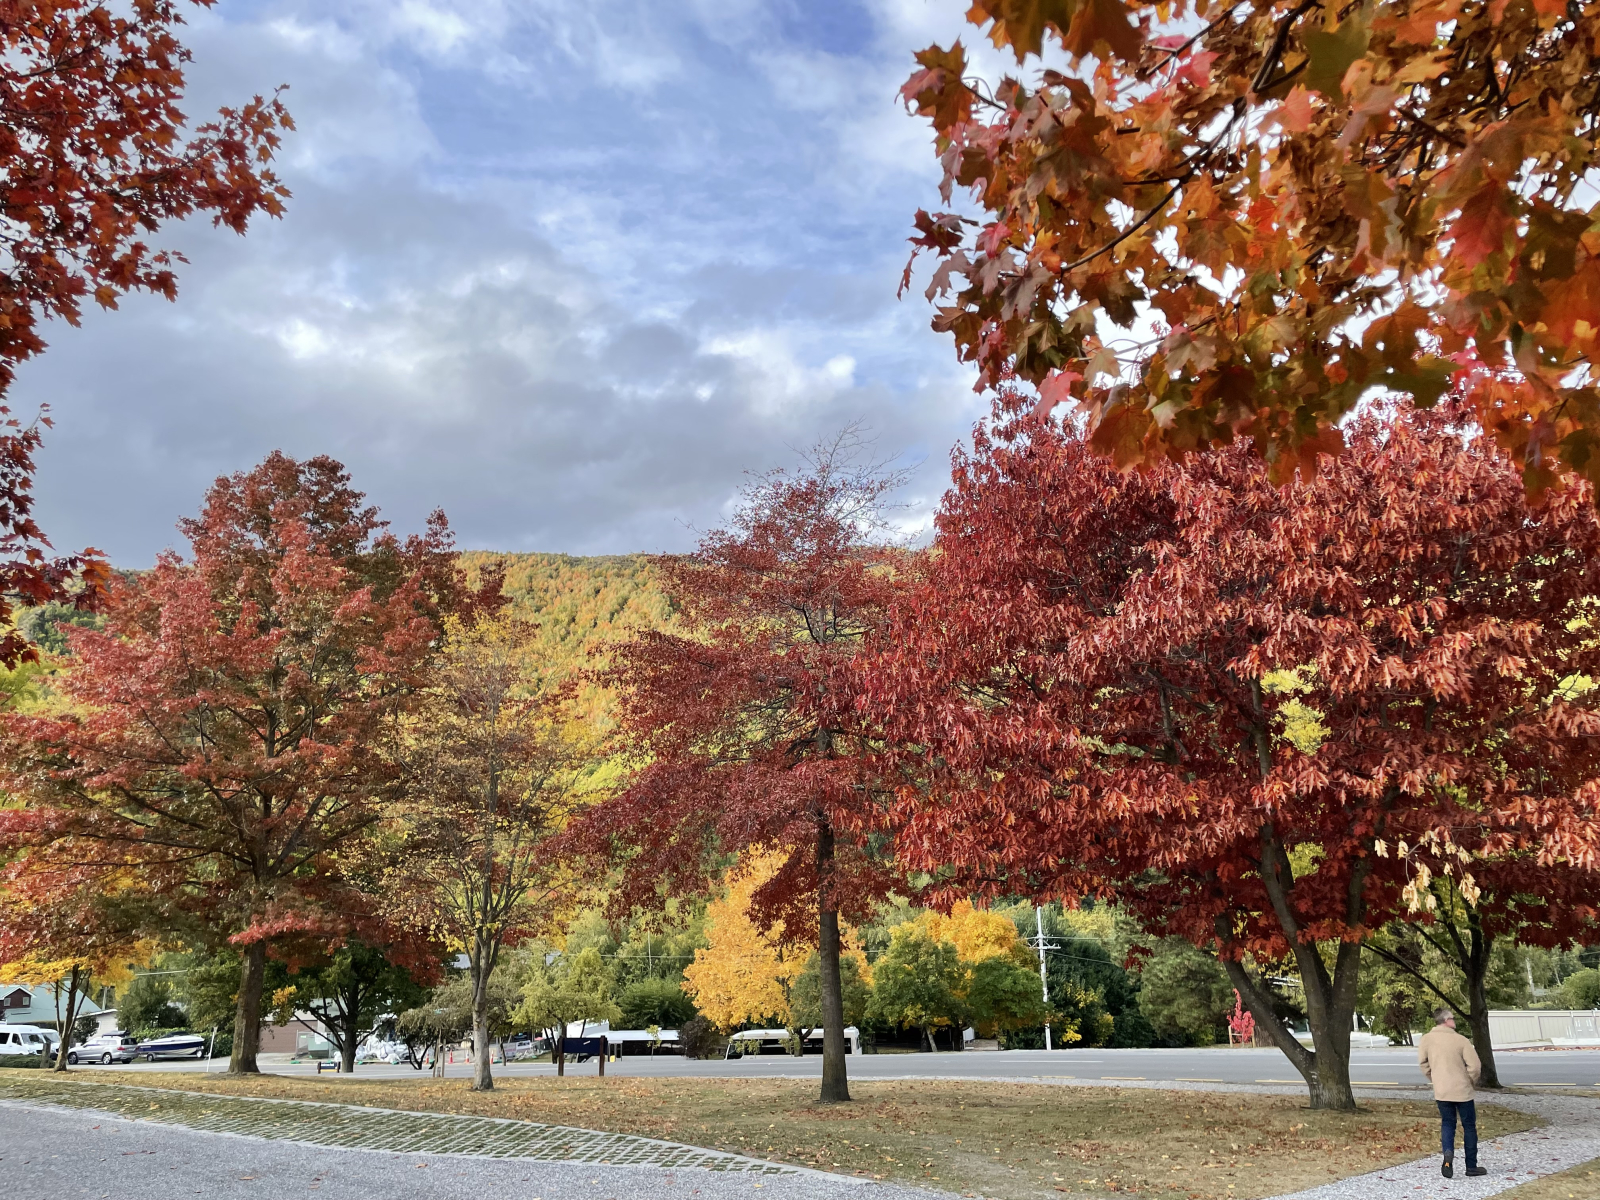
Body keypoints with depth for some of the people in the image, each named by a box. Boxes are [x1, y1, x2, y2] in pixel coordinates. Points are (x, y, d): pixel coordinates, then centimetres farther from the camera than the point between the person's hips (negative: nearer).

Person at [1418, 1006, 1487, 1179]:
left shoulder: (1427, 1039, -4)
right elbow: (1475, 1066, -14)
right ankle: (1471, 1166, 18)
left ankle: (1448, 1153, -11)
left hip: (1441, 1091, 2)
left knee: (1447, 1124, 15)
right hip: (1462, 1091, -2)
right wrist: (1472, 1082, 4)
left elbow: (1423, 1062, 3)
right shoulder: (1460, 1040, -13)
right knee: (1469, 1126, 12)